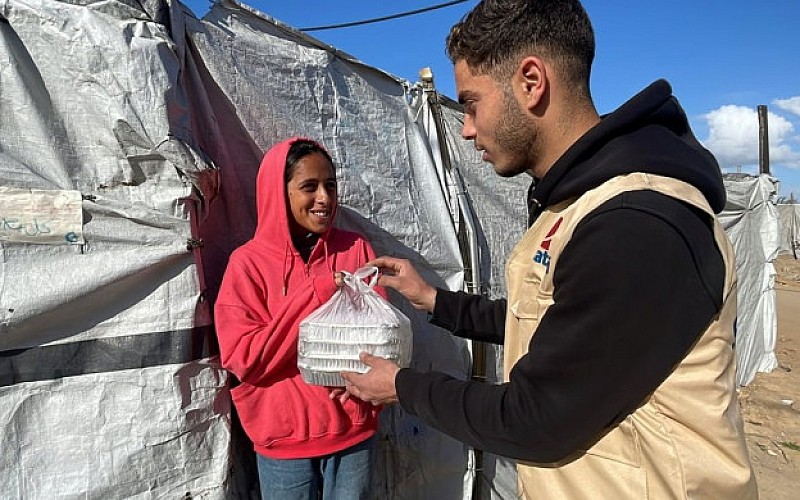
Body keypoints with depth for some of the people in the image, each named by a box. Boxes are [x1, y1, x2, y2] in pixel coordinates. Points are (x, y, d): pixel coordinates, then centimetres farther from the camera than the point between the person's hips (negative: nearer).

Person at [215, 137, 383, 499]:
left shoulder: (356, 249, -2)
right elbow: (244, 360, -14)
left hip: (354, 431, 2)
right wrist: (314, 295, -21)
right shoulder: (248, 262, -9)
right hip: (285, 439, -2)